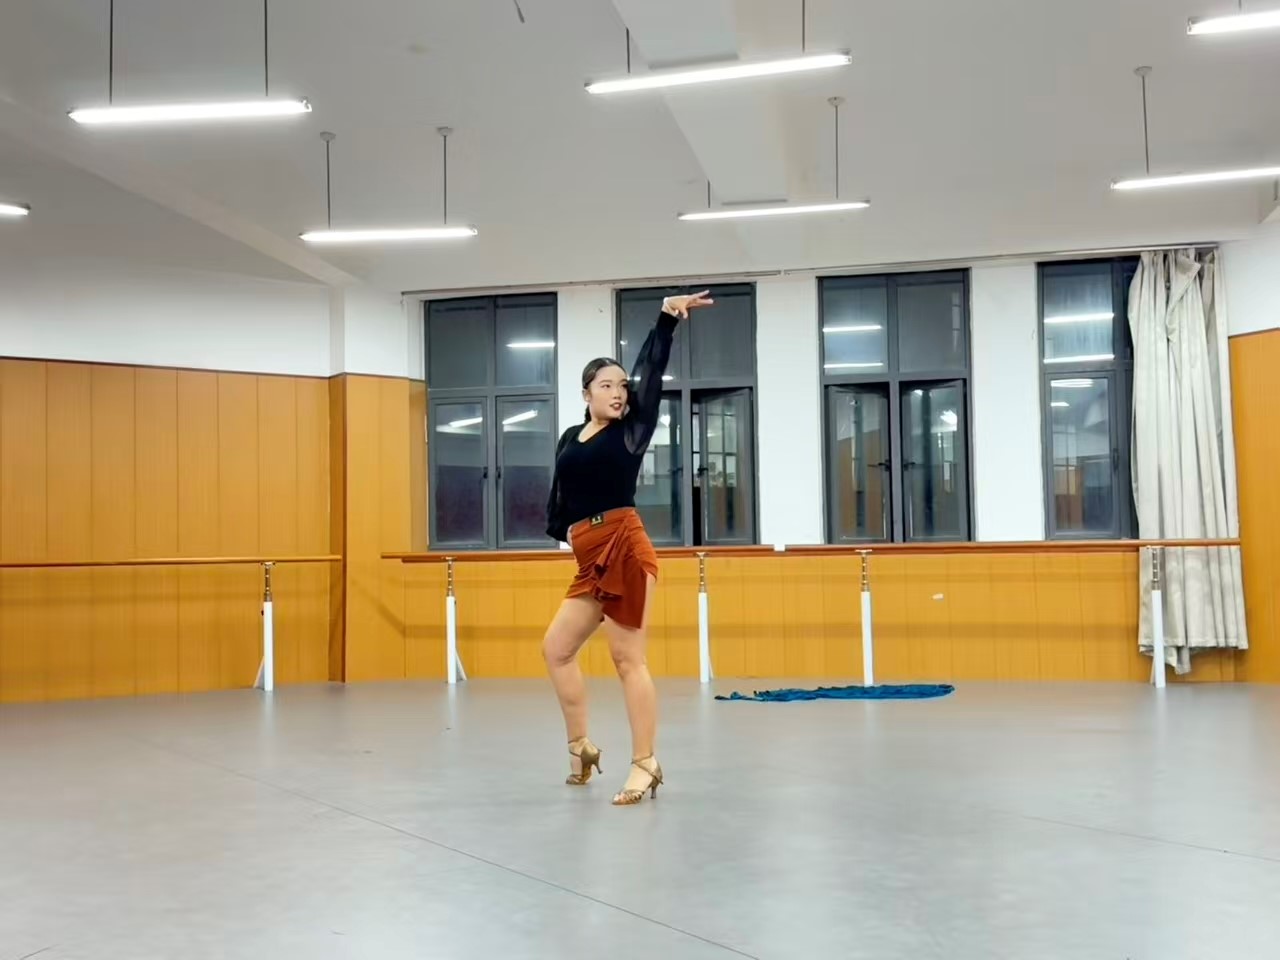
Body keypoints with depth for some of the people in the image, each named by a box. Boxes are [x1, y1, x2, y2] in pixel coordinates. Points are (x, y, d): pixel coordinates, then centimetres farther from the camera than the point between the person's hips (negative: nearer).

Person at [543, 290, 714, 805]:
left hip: (624, 547, -6)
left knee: (628, 659, -7)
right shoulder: (570, 438, 16)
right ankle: (581, 746, 23)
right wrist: (564, 530, -2)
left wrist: (667, 320, -14)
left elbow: (651, 372, -6)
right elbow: (560, 497, 15)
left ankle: (644, 764, -1)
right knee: (556, 647, 9)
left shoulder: (632, 430, 3)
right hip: (591, 559, 7)